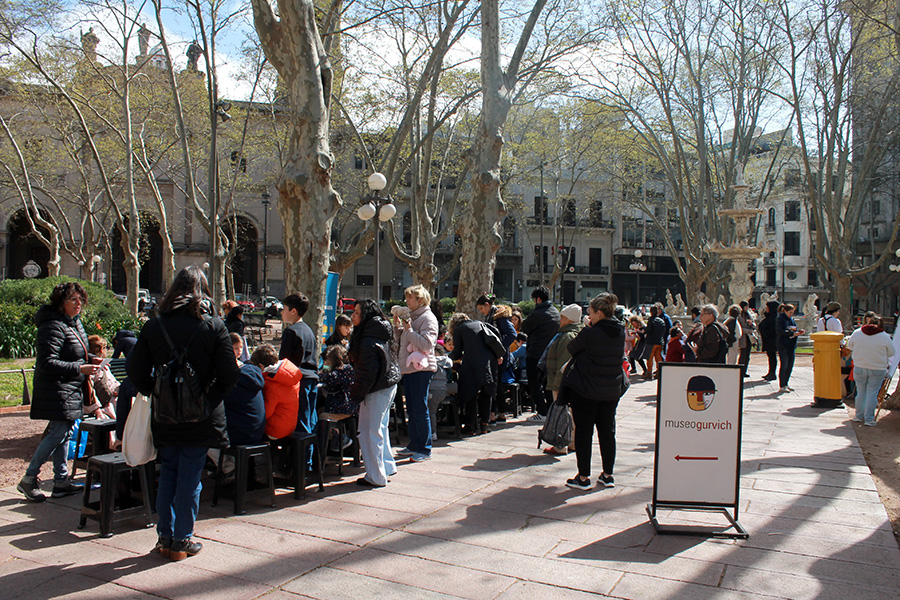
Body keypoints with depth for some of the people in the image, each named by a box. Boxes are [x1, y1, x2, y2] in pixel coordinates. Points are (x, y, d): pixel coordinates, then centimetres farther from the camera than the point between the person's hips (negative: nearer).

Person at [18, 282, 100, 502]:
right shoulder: (54, 326, -20)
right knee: (58, 433, -8)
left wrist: (90, 359, 7)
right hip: (56, 390, -10)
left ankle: (61, 481, 20)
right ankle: (29, 479, 7)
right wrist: (80, 369, -27)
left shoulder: (74, 322, 11)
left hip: (71, 390, 10)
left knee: (65, 432, 12)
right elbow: (48, 363, -24)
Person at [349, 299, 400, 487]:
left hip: (377, 390, -10)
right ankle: (387, 466, 32)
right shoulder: (379, 334, 9)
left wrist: (356, 394, -14)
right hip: (388, 385, 10)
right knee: (380, 428, 21)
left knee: (370, 431, 0)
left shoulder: (368, 340, -21)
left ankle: (376, 477, 8)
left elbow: (368, 372, -23)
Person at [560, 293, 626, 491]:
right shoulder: (621, 332, -1)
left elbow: (571, 348, -4)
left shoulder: (589, 333, -18)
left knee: (583, 432, 4)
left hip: (585, 389, -5)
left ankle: (583, 477, 9)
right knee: (607, 432, 15)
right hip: (612, 390, 6)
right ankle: (608, 475, 23)